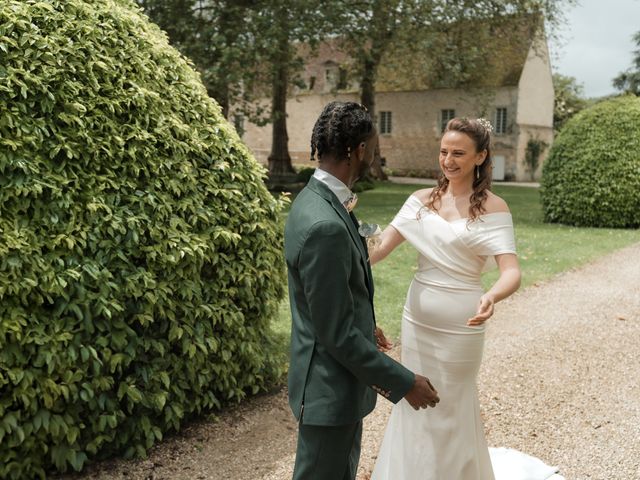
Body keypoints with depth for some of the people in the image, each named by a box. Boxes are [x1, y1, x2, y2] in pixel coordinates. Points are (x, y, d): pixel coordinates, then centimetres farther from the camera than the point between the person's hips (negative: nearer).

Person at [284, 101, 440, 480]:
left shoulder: (316, 200, 3)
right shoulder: (325, 226, -30)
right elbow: (336, 333, -26)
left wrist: (364, 327, 28)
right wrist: (403, 382, -17)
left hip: (341, 381, 10)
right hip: (329, 391, -10)